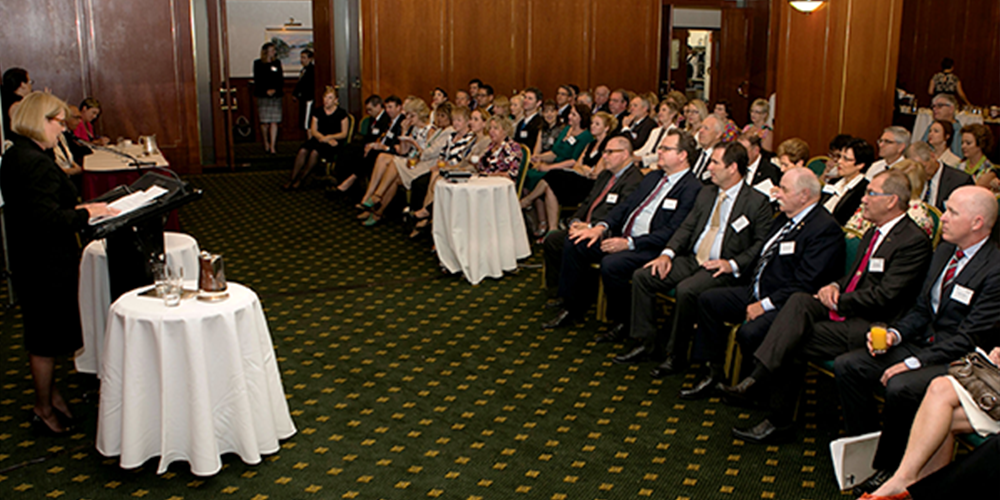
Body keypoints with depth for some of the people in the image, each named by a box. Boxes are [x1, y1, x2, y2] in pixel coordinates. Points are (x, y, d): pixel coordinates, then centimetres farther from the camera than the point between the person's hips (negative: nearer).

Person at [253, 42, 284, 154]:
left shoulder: (277, 63, 9)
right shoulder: (258, 64, 2)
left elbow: (281, 80, 7)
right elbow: (257, 80, -1)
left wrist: (274, 90, -9)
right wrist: (266, 91, -12)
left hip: (276, 96, 2)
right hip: (263, 96, -2)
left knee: (274, 122, -5)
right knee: (264, 122, 0)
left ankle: (272, 147, -6)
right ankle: (266, 144, 19)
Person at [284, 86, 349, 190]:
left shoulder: (341, 114, 1)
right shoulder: (317, 112, 13)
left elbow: (344, 134, -1)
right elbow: (313, 131, 8)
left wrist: (329, 137, -14)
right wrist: (323, 138, -10)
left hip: (334, 142, -4)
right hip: (319, 139, 4)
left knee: (315, 152, -33)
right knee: (302, 151, -26)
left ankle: (300, 179, -22)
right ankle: (291, 180, -24)